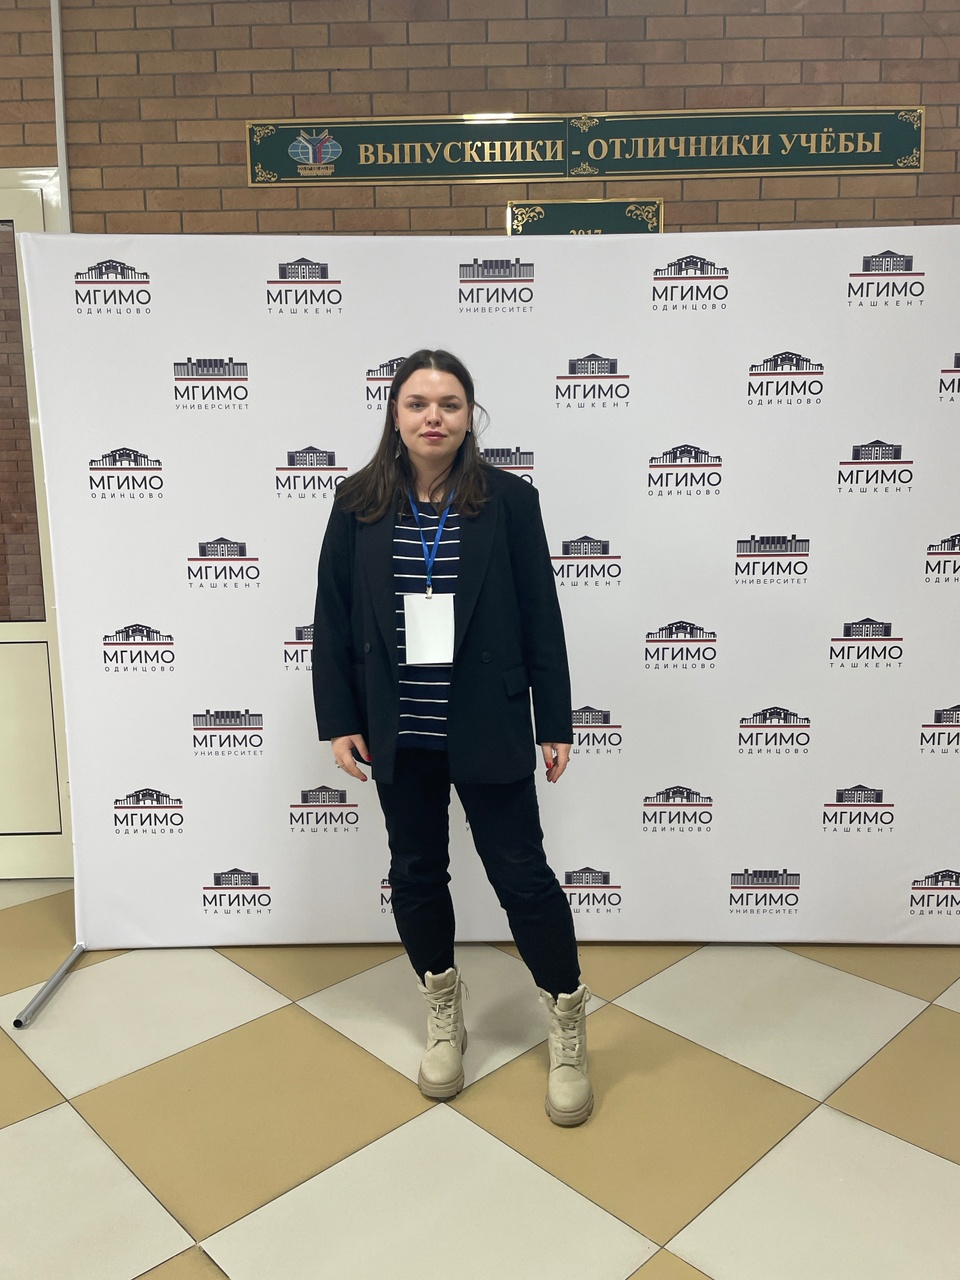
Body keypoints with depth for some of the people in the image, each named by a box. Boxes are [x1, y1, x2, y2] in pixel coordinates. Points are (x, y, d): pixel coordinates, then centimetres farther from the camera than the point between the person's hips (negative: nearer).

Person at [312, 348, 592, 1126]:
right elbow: (333, 619, 3)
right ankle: (443, 1015, 37)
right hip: (397, 733, 3)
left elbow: (541, 619, -3)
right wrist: (340, 720, -1)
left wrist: (555, 723, -3)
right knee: (416, 873, 14)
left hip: (486, 729, -2)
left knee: (521, 873, 3)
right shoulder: (360, 505, 0)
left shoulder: (509, 500, -5)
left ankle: (569, 1025, 25)